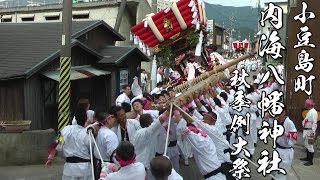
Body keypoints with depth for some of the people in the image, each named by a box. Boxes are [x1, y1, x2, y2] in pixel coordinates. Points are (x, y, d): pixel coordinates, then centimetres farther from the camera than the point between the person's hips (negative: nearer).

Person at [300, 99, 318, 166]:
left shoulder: (313, 112, -19)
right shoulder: (309, 111, 12)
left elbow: (314, 123, -23)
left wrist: (313, 132, -26)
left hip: (310, 131, -11)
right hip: (306, 130, 11)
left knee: (310, 146, -6)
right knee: (306, 145, 21)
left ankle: (311, 161, 1)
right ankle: (308, 158, 35)